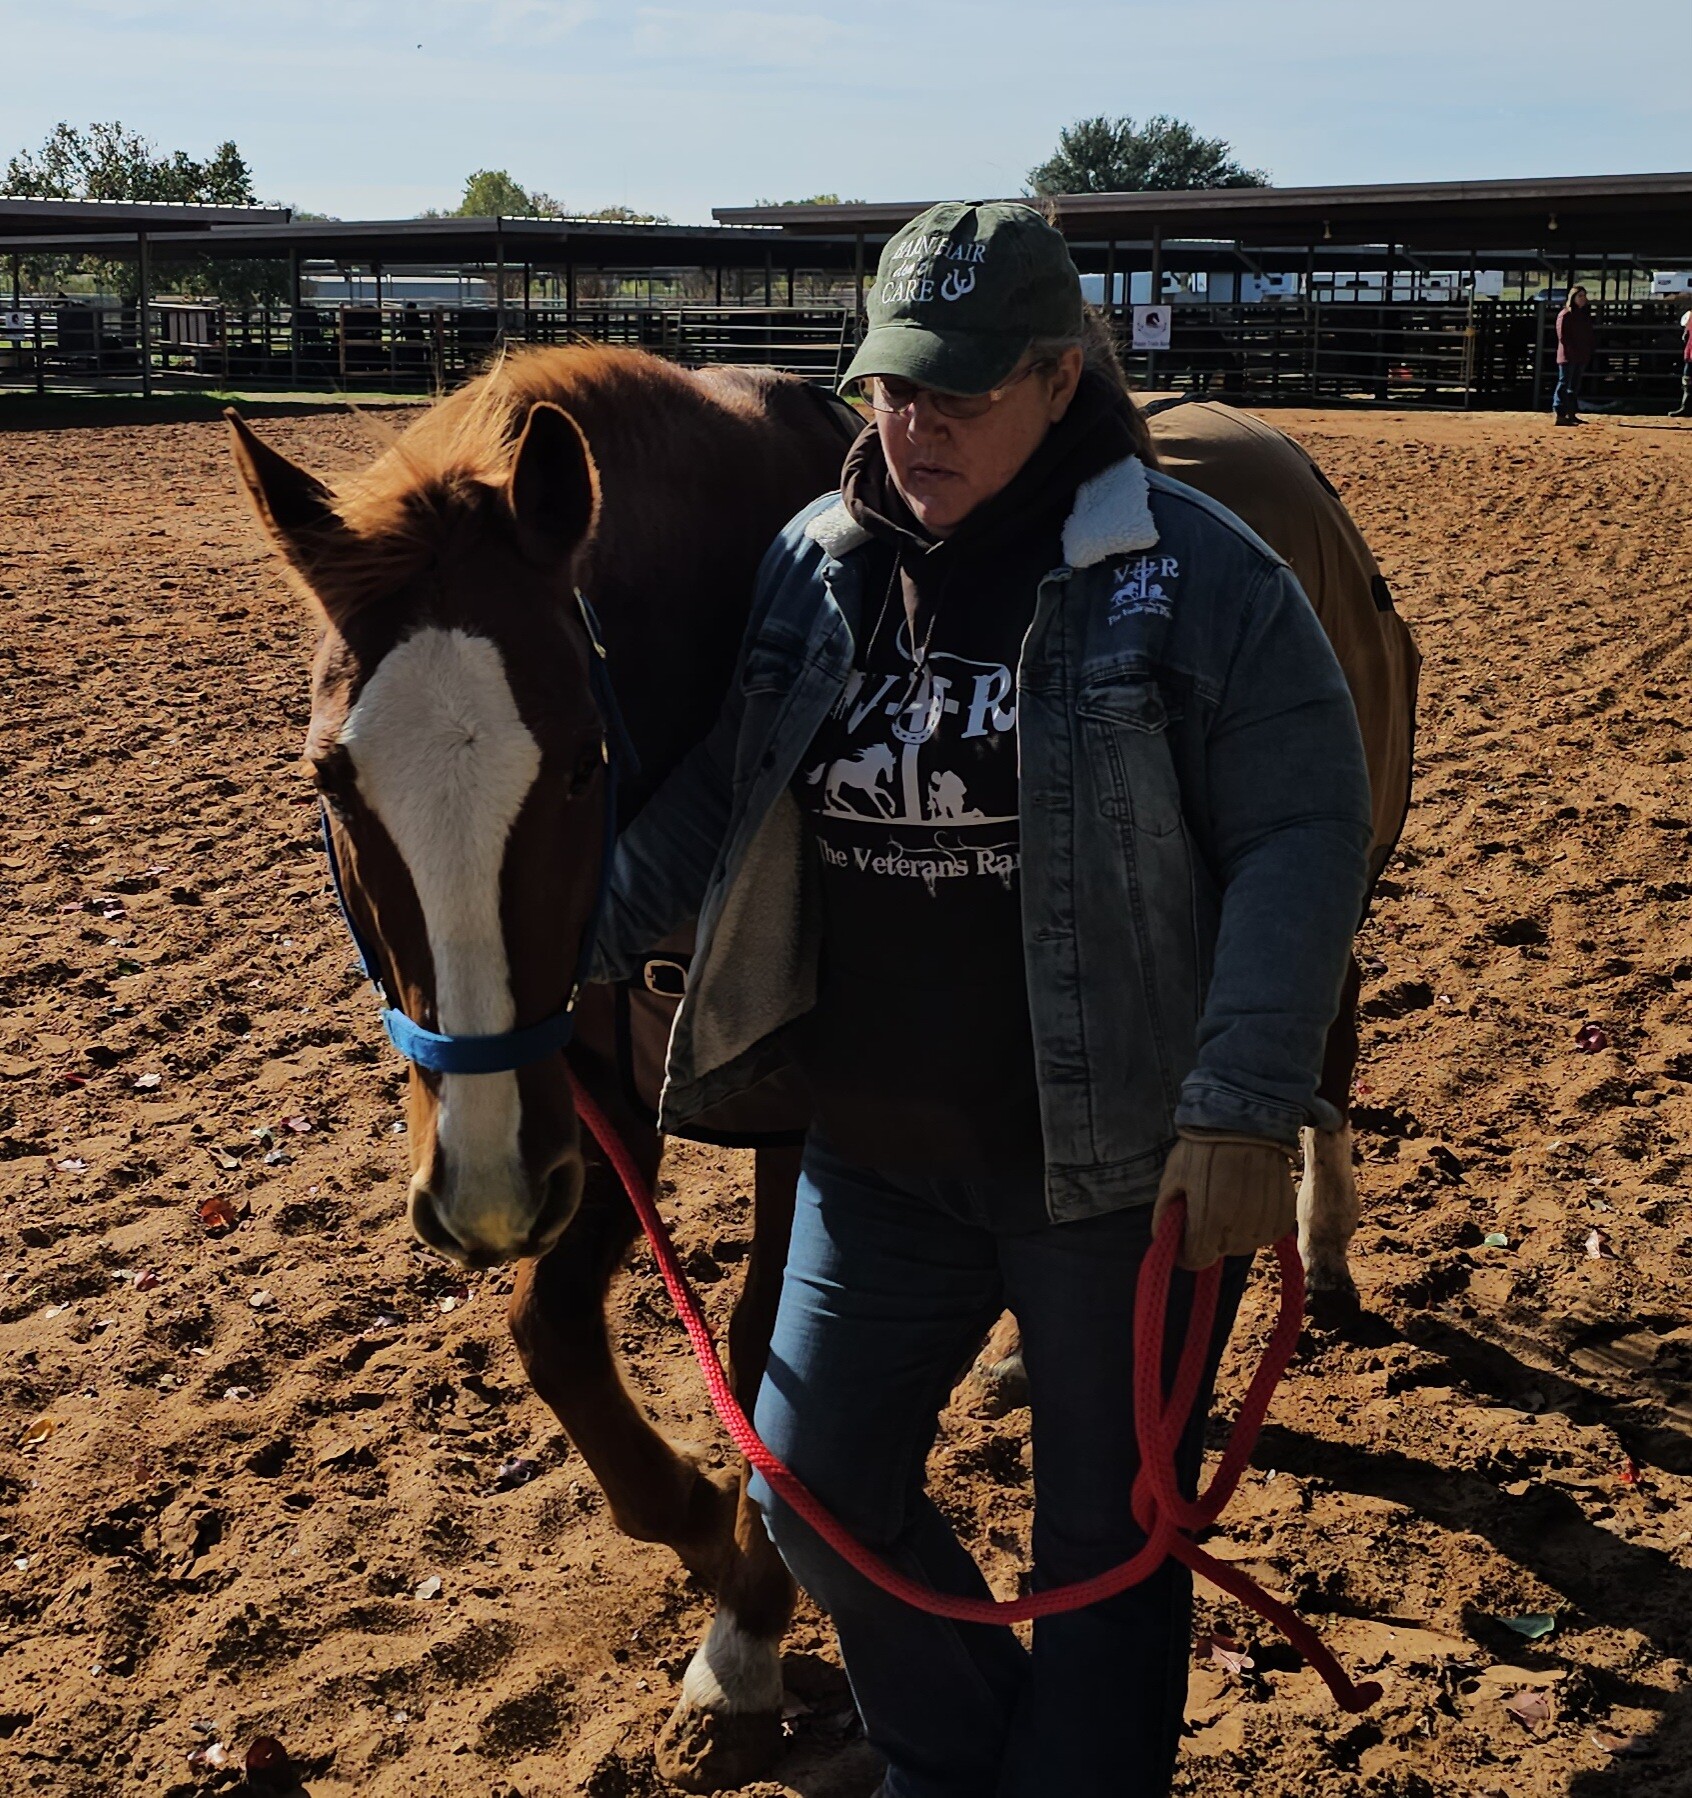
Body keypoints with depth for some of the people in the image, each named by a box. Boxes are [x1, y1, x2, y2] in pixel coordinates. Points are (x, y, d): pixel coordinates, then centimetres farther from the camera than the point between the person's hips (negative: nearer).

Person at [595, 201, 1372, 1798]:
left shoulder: (1194, 573, -13)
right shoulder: (808, 564, 1)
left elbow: (1302, 838, -15)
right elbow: (707, 798, 7)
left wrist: (1242, 1109, -23)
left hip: (1124, 1168, -5)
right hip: (876, 1157, 5)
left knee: (1104, 1542, 11)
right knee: (817, 1495, 16)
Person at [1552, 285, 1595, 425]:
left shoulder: (1585, 314, 15)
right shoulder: (1565, 315, -7)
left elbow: (1589, 335, 17)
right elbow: (1562, 337, -12)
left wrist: (1588, 353, 6)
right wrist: (1572, 351, -16)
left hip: (1582, 357, 7)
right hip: (1568, 356, -7)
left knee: (1575, 386, 10)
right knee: (1564, 384, -10)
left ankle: (1571, 413, 14)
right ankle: (1558, 413, -13)